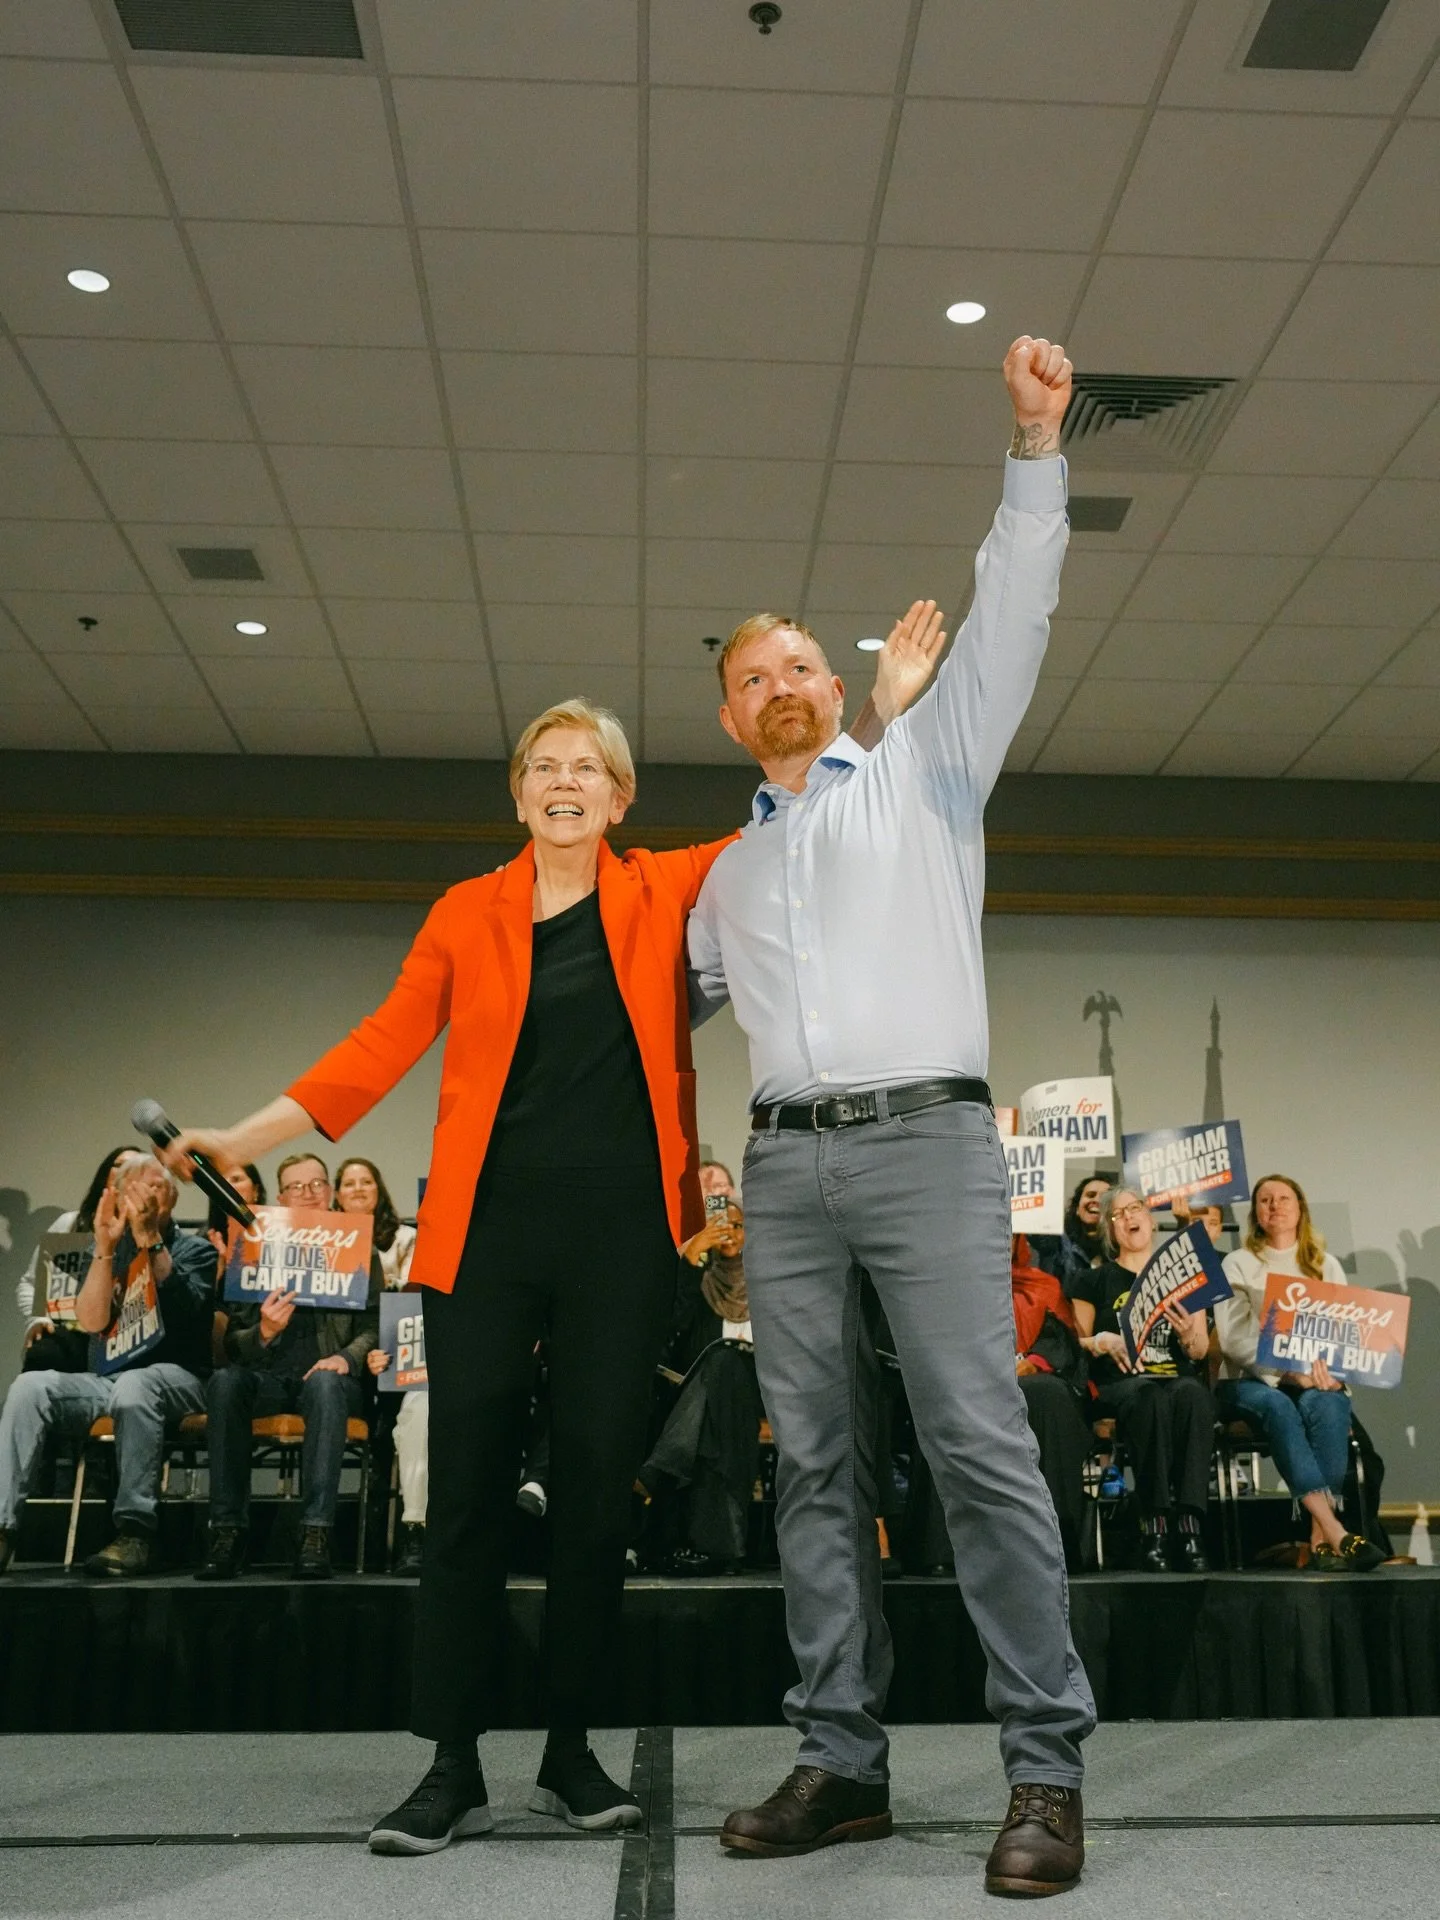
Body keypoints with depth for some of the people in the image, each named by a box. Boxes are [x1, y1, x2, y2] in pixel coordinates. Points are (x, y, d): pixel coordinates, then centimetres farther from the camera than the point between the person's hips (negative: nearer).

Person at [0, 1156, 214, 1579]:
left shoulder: (195, 1249, 7)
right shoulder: (108, 1250, 16)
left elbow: (186, 1307, -14)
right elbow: (90, 1322, 1)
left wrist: (151, 1239, -21)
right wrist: (105, 1247, -8)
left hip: (175, 1377, -4)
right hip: (107, 1379, 4)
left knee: (133, 1388, -38)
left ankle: (135, 1532, -32)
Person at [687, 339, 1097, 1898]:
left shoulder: (922, 770, 14)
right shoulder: (730, 869, 26)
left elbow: (1007, 620, 6)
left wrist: (1036, 444, 0)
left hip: (923, 1139, -4)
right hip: (783, 1165, 5)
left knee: (981, 1444, -10)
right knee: (814, 1464, 3)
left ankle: (1046, 1767, -3)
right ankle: (841, 1761, 10)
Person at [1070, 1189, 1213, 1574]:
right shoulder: (1097, 1279, 16)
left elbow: (1201, 1353, 16)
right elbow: (1075, 1343, 11)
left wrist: (1189, 1335, -7)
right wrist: (1103, 1341, -10)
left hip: (1180, 1379, 2)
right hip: (1119, 1384, -1)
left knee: (1191, 1395, -37)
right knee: (1149, 1397, -39)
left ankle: (1192, 1526, -43)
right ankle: (1154, 1526, -41)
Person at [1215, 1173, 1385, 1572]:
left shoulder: (1327, 1266, 18)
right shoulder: (1237, 1265, 8)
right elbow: (1234, 1338, -5)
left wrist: (1329, 1371, -16)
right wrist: (1290, 1373, -19)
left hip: (1316, 1385, 2)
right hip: (1250, 1382, -2)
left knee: (1325, 1404, -34)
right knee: (1276, 1405, -37)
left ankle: (1321, 1540, -41)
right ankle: (1336, 1533, -48)